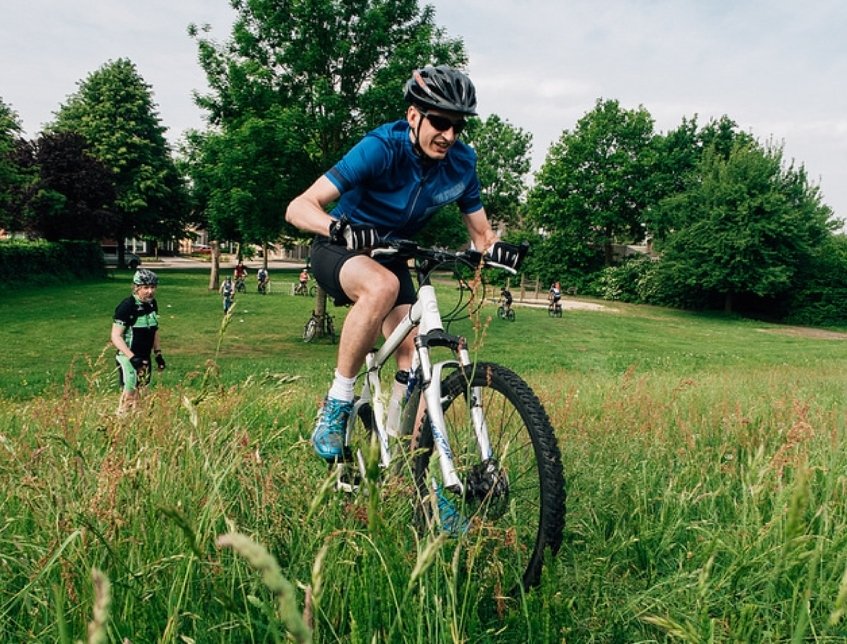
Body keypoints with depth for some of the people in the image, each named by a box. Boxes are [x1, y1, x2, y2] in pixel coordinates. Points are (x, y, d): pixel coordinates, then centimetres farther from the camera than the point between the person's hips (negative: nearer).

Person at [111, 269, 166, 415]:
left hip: (144, 358, 7)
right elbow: (116, 336, -19)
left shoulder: (152, 304, 3)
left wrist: (158, 353, 12)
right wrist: (132, 357, -26)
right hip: (128, 358, -7)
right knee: (130, 395, -7)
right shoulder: (127, 306, -18)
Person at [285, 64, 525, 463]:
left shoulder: (462, 164, -11)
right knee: (383, 286, -38)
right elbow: (298, 208, -31)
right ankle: (336, 406, -23)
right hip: (339, 251, -5)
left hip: (390, 257, 5)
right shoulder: (381, 148, -26)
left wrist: (497, 248, -27)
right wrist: (339, 227, -53)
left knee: (414, 354, -10)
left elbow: (481, 234, -3)